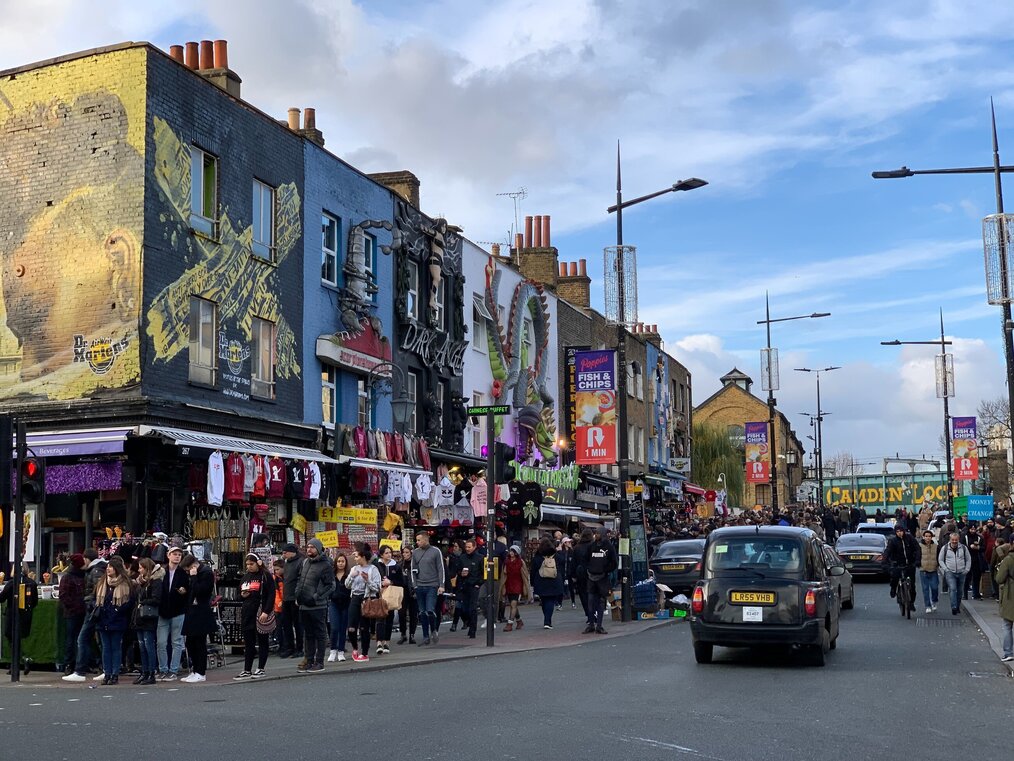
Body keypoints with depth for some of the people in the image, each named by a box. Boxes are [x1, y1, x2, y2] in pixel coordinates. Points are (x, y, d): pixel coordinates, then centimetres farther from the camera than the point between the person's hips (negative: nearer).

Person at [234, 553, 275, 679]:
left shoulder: (266, 576, -5)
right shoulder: (246, 576, 16)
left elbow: (271, 595, -10)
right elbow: (240, 594, 26)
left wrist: (266, 612, -18)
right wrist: (243, 595, 2)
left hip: (261, 613, -6)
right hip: (247, 613, 6)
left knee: (262, 642, 3)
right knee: (248, 643, 5)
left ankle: (260, 669, 9)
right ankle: (247, 671, 8)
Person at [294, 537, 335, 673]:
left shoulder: (325, 565, -9)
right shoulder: (304, 562, 13)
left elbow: (330, 586, -12)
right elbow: (299, 580, 24)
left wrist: (316, 597, -16)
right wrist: (298, 594, 10)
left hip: (318, 606, -7)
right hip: (304, 605, 7)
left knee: (320, 634, 1)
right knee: (308, 634, 14)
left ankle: (319, 663, 5)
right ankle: (309, 660, 21)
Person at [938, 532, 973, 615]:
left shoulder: (963, 548, 4)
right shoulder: (945, 548, -1)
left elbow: (968, 559, 12)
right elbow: (940, 560, 6)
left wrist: (967, 569, 3)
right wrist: (946, 569, -4)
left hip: (961, 573, 3)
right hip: (950, 573, -2)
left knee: (960, 591, 9)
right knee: (953, 589, -16)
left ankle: (958, 607, 23)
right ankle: (954, 607, -19)